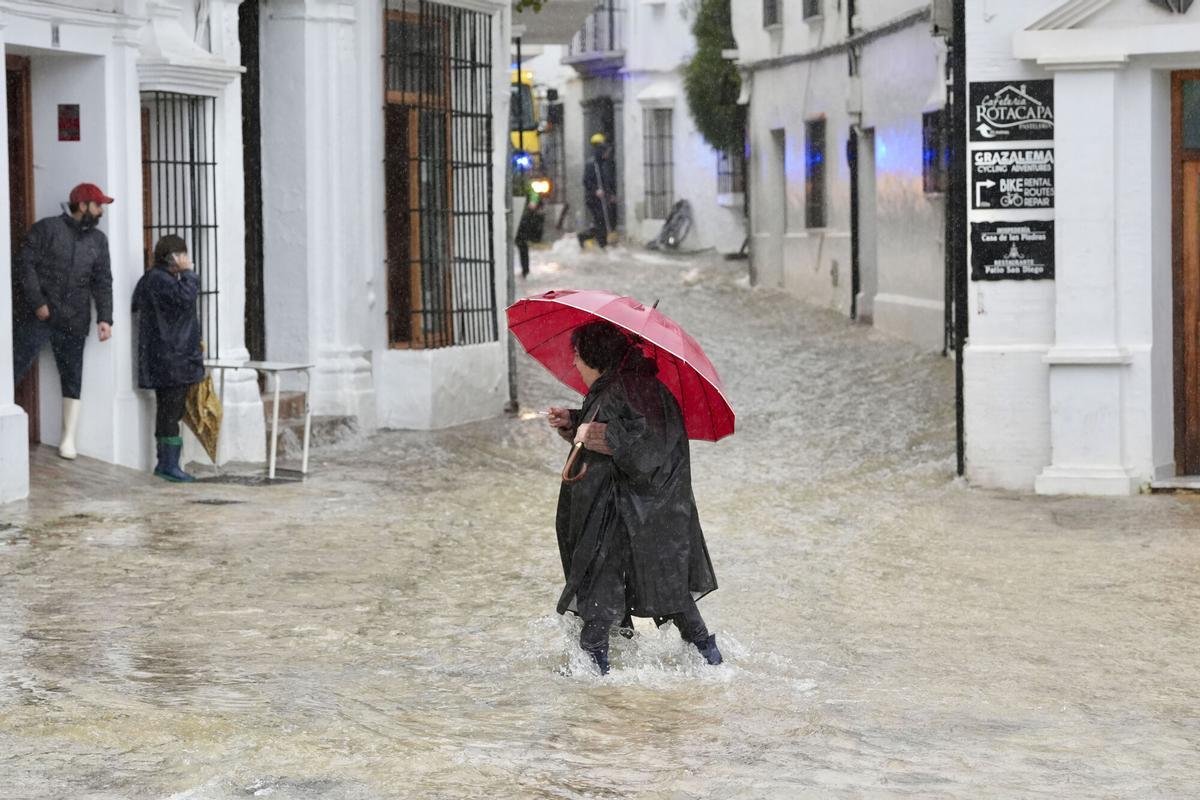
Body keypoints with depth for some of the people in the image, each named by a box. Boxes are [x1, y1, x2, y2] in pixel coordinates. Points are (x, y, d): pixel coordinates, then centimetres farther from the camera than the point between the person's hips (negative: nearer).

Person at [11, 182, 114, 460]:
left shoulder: (98, 240, 13)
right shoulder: (47, 229, -2)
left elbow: (102, 281, 11)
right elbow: (25, 265, -6)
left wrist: (105, 317, -1)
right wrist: (37, 302, -13)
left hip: (73, 322, 4)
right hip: (37, 316, -4)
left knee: (72, 379, 4)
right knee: (14, 369, -6)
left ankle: (68, 439, 10)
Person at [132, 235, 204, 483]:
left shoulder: (162, 279, 19)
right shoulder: (158, 280, -15)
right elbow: (185, 297, -28)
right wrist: (188, 272, -15)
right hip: (169, 360, -11)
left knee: (168, 412, 13)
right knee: (171, 411, -9)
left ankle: (165, 463, 17)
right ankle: (169, 464, -9)